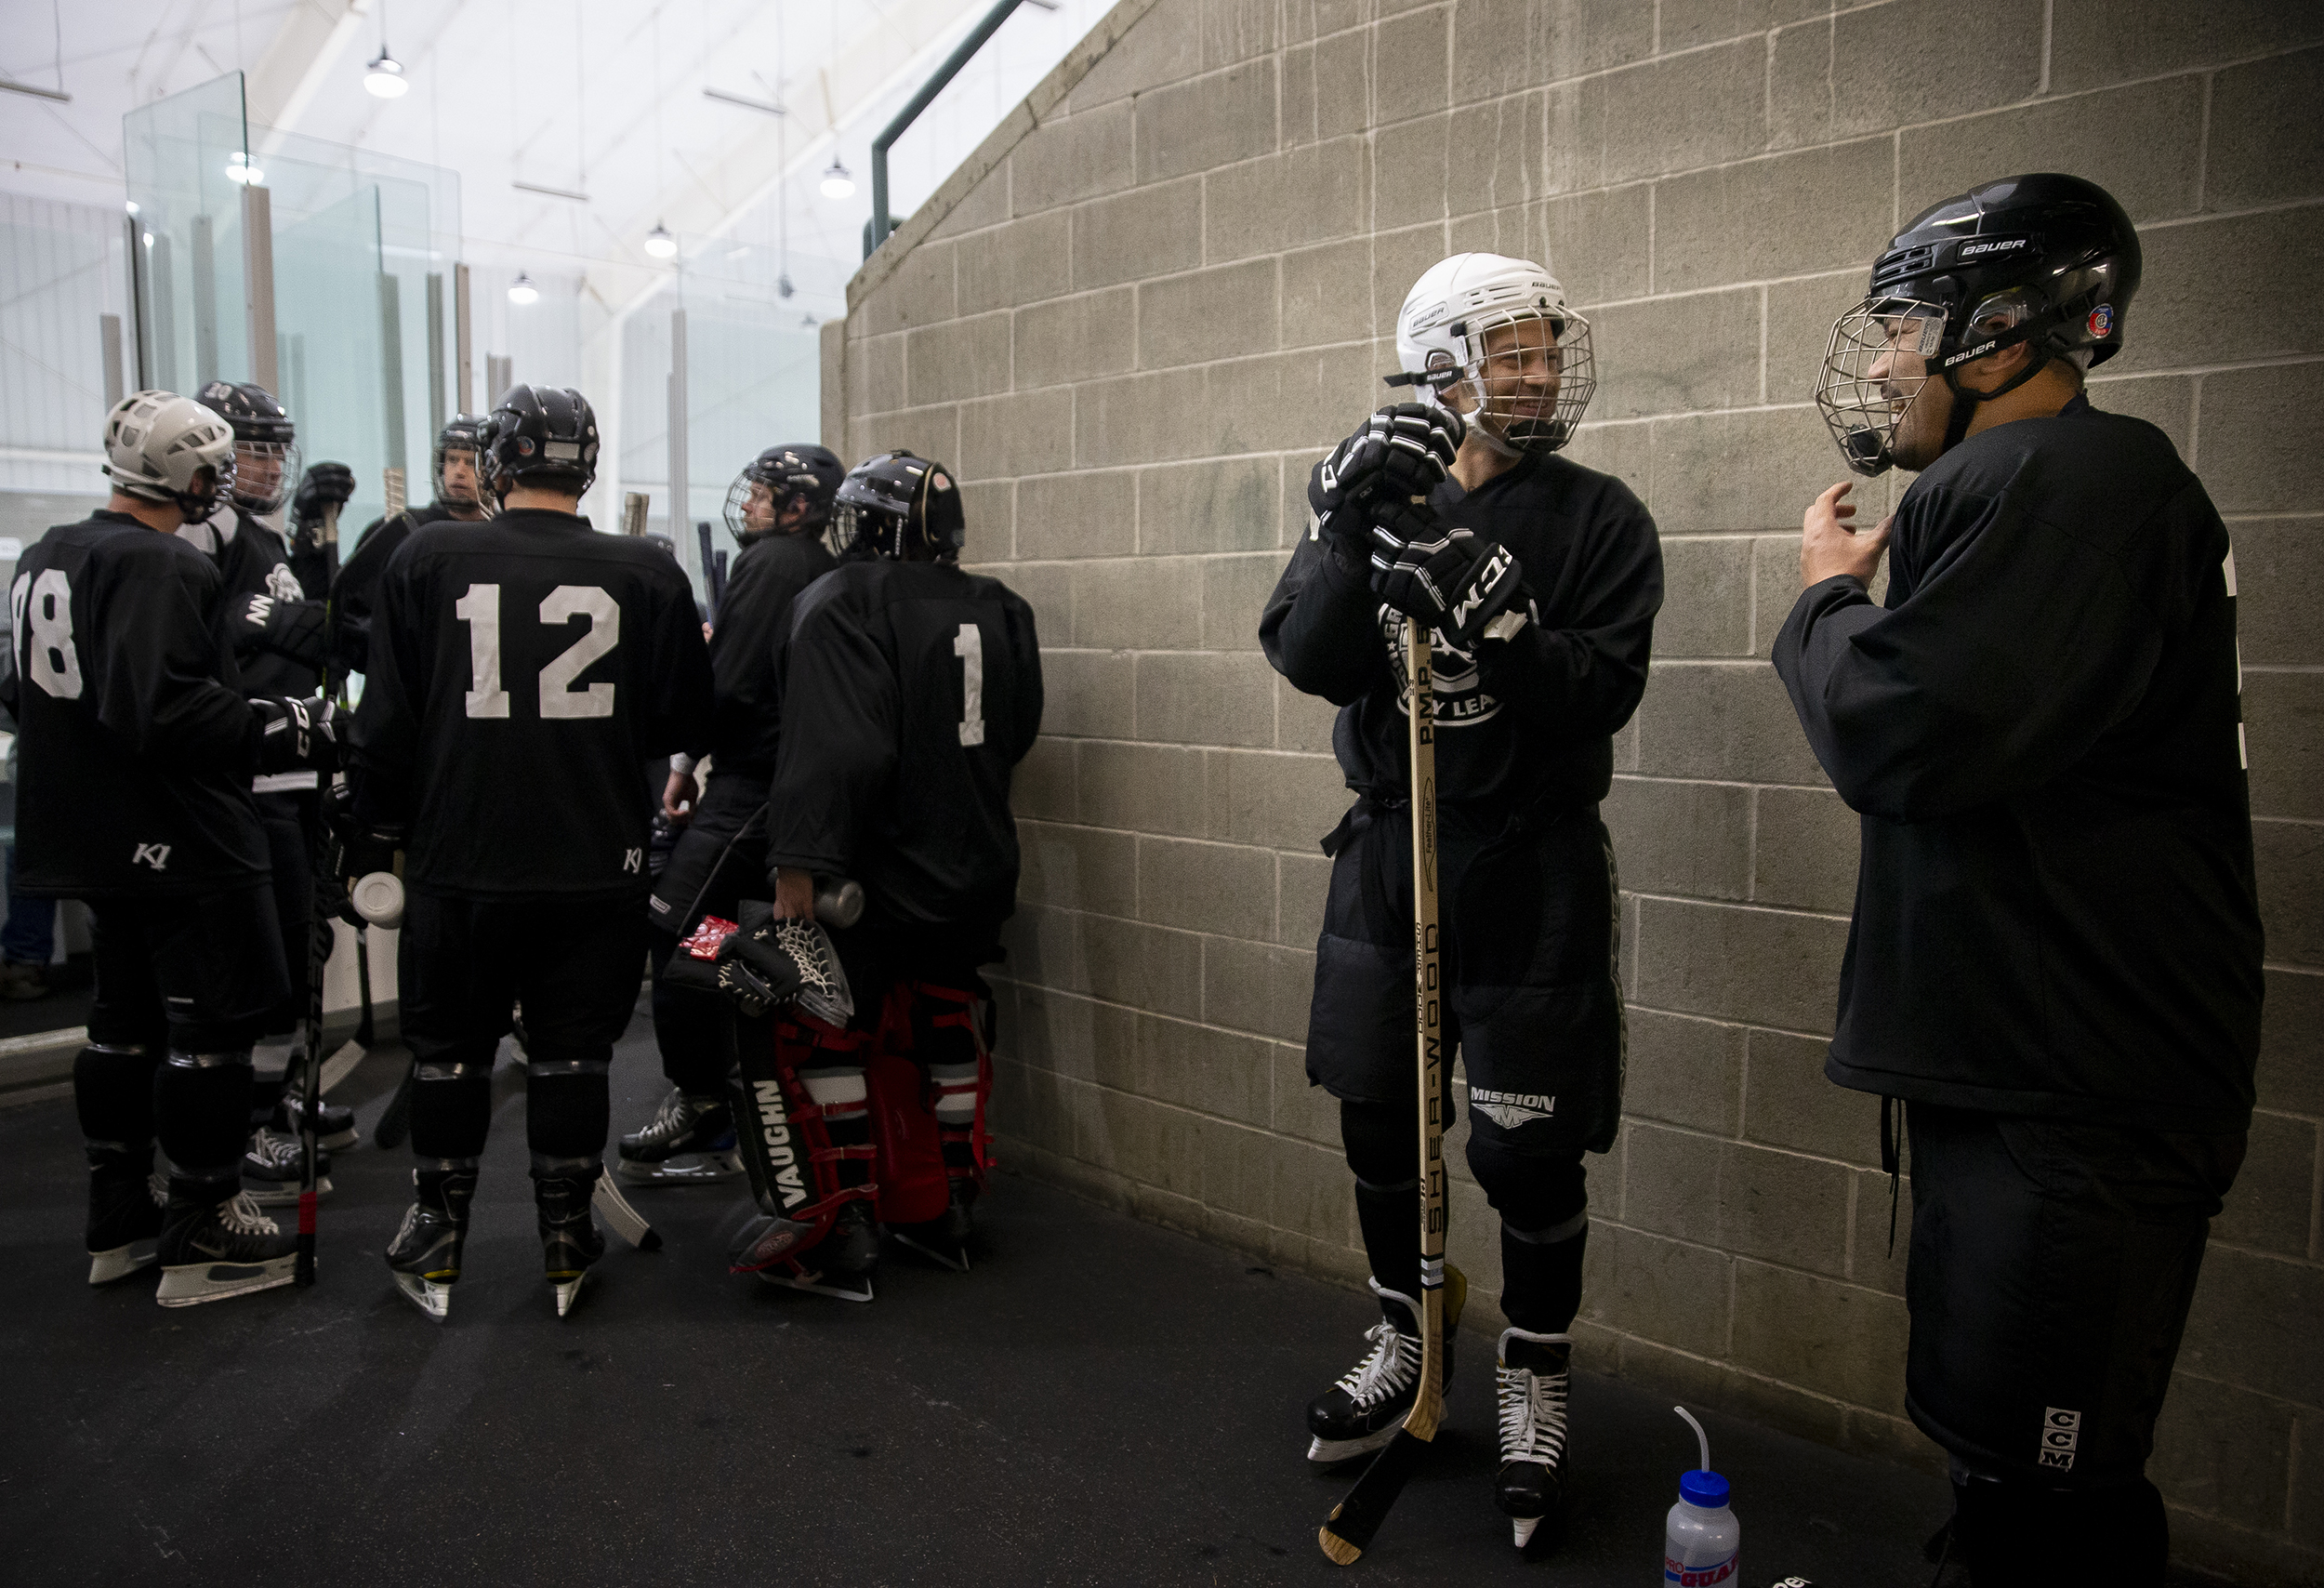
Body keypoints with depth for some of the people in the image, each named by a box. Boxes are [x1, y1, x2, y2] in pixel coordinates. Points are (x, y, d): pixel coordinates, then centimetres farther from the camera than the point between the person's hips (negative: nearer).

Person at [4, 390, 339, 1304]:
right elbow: (162, 709, -29)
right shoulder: (160, 566, -18)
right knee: (214, 1024, 0)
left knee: (129, 1015, 19)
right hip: (182, 844, -10)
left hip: (92, 840, 10)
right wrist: (291, 732, -24)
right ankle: (204, 1237, 8)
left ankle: (121, 1222, 30)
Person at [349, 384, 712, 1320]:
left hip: (459, 864, 0)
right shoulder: (646, 575, -5)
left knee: (449, 1052, 16)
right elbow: (685, 722, 2)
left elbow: (386, 720, 0)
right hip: (599, 867, 0)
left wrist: (374, 832, 12)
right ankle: (566, 1243, 22)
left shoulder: (425, 560, -4)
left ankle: (436, 1243, 29)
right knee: (571, 1056, 12)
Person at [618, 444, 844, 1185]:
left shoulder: (772, 561, -9)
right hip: (796, 783, 10)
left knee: (672, 929, -9)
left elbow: (731, 680, -16)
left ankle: (700, 1111, -3)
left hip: (755, 784, -10)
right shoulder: (820, 570, 19)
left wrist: (686, 759, -4)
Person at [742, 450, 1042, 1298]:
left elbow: (837, 749, -25)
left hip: (878, 876, -7)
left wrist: (799, 862, -25)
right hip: (978, 872, 7)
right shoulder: (1000, 610, 7)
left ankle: (843, 1236, 6)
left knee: (823, 1037, 5)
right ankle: (951, 1215, 29)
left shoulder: (841, 605, -13)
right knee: (950, 1037, 19)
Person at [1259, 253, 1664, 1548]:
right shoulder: (1385, 498, 5)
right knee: (1379, 1117, 13)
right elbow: (1306, 660, -9)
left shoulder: (1599, 518, -4)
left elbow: (1603, 692, -17)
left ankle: (1536, 1384, 26)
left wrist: (1488, 610, -29)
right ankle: (1406, 1346, 36)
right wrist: (1352, 528, -23)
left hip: (1530, 871, -3)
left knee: (1529, 1144, 2)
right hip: (1387, 850, 4)